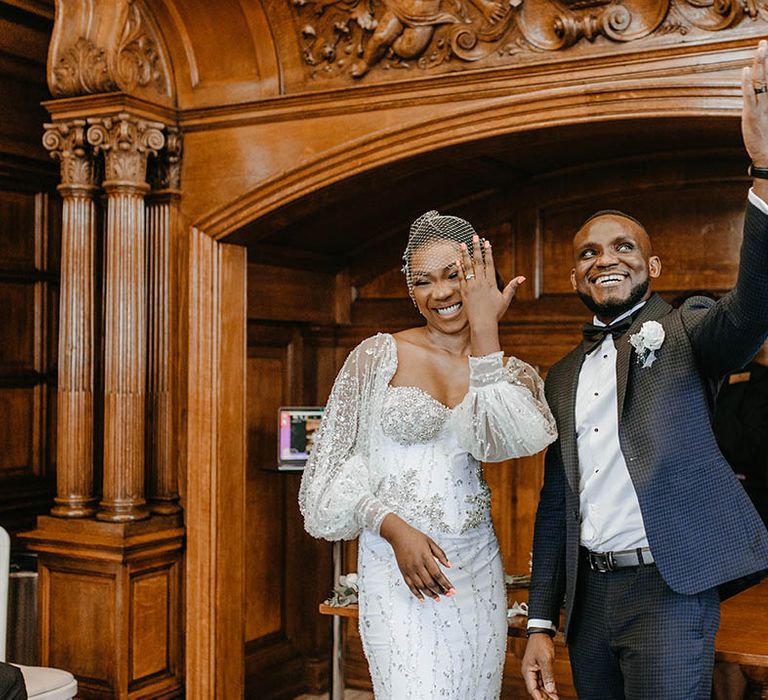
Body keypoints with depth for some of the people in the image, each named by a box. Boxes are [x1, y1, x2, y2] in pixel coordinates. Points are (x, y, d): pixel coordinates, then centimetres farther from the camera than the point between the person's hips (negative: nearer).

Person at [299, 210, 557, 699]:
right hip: (398, 565, -3)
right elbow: (337, 467, -1)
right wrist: (394, 527, -14)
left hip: (476, 567, 4)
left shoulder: (513, 374, 7)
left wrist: (485, 329, -15)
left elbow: (505, 440, -14)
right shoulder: (380, 356, -1)